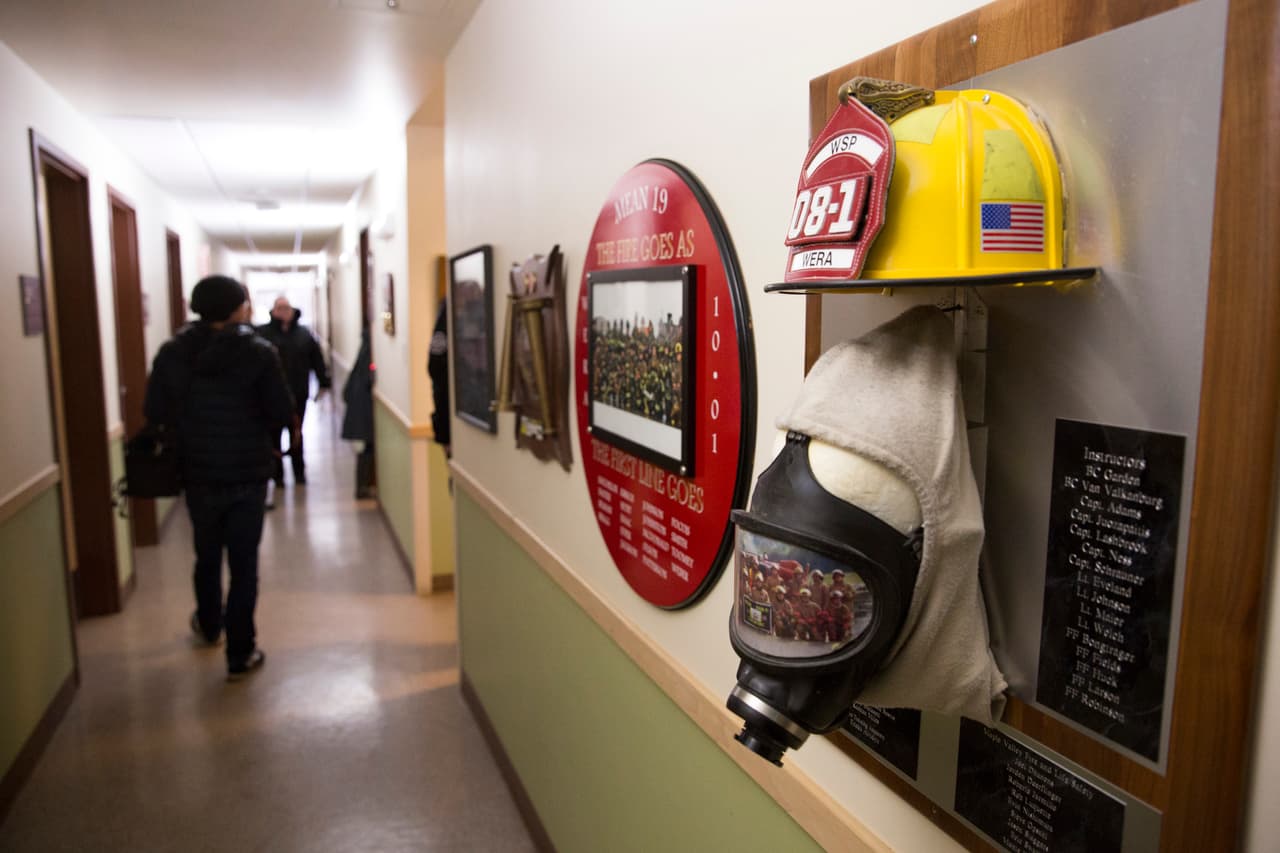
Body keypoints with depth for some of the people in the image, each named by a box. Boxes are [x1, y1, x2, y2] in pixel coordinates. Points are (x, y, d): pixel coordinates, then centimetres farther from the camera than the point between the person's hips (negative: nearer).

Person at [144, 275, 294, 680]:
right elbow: (282, 414, -13)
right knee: (243, 564, 6)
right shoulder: (259, 352, -13)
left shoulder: (172, 352, -4)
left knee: (207, 556, 23)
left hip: (197, 474, 3)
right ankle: (240, 654, 12)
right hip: (248, 474, -3)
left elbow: (154, 412, -3)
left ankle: (208, 626, 47)